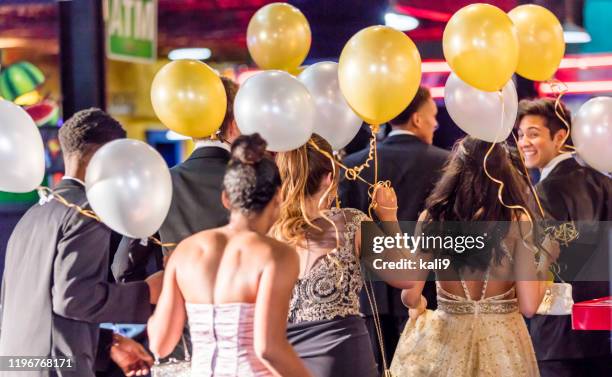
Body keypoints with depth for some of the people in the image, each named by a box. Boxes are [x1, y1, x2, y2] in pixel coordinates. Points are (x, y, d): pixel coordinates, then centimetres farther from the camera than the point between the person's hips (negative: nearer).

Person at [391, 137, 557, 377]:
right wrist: (546, 261, 6)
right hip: (502, 344, -1)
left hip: (446, 342, 1)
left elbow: (410, 296, -5)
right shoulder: (517, 220, -9)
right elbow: (528, 306, -10)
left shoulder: (432, 218, -6)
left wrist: (418, 305, 18)